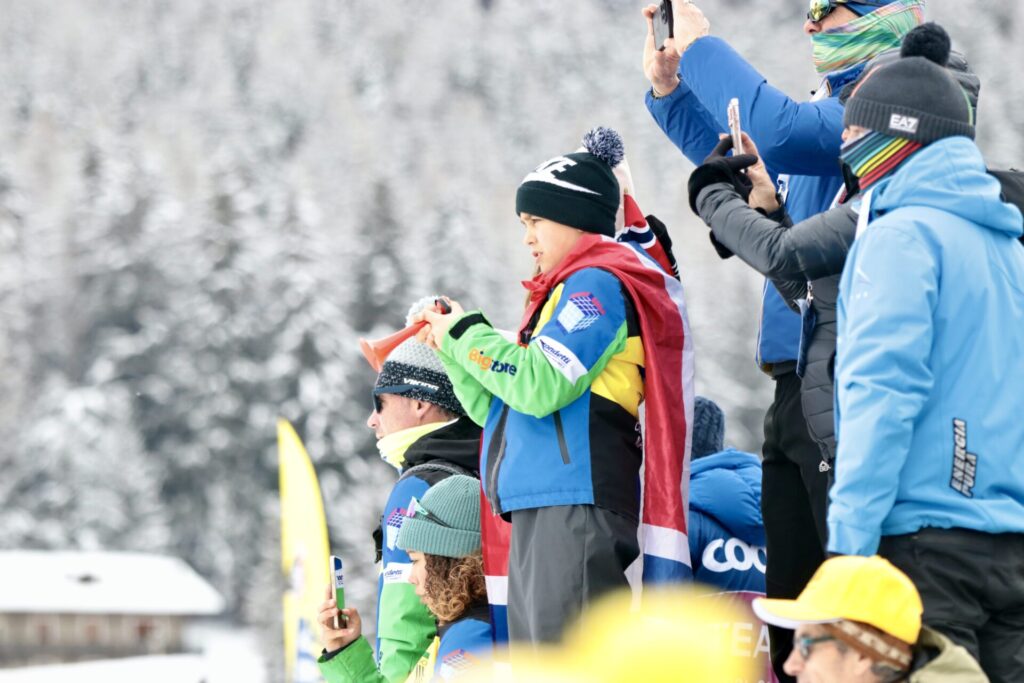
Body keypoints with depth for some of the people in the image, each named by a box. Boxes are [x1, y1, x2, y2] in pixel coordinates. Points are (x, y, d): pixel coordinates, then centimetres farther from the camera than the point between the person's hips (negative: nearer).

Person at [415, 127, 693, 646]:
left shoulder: (597, 284, -4)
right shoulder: (571, 291, 26)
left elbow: (540, 385, -17)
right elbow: (502, 411, 28)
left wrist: (469, 334, -4)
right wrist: (452, 347, 16)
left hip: (574, 508, -11)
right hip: (538, 514, 11)